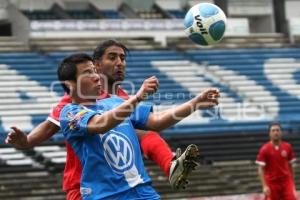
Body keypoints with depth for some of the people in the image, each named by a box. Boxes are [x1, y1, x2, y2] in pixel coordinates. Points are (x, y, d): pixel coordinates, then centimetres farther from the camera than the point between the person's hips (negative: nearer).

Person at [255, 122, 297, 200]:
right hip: (271, 183, -2)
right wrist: (264, 186, -16)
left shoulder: (287, 147, 3)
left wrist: (292, 183, 12)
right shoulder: (264, 149, -7)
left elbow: (290, 166, 12)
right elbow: (261, 169, -8)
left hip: (286, 182, 2)